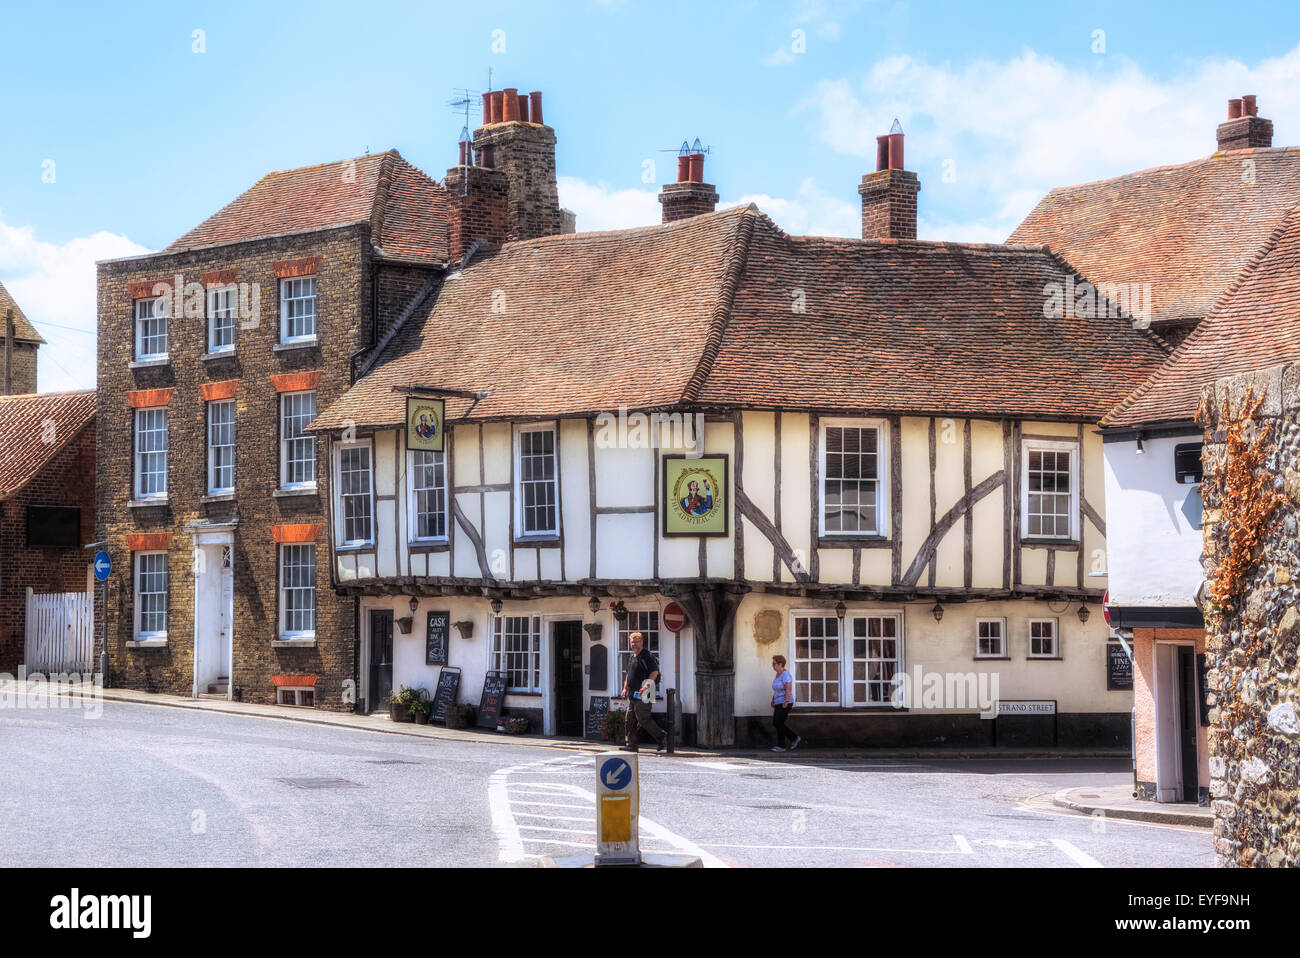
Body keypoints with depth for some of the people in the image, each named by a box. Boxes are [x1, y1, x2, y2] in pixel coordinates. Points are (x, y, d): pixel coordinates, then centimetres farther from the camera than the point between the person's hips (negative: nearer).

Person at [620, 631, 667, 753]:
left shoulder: (647, 656, -11)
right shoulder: (632, 657, 18)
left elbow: (655, 672, -19)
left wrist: (646, 686, -27)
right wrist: (625, 688, 21)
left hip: (643, 695, -9)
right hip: (633, 695, 9)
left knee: (643, 719, -10)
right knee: (630, 720, 7)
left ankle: (661, 736, 3)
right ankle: (631, 745, 10)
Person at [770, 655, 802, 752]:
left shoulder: (785, 674, -16)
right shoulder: (778, 674, 13)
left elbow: (789, 689, -22)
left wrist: (786, 702, -26)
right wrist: (773, 700, 18)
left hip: (785, 704, -10)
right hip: (778, 703, 10)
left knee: (779, 723, -7)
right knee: (775, 723, 9)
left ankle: (781, 746, 1)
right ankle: (795, 738, 16)